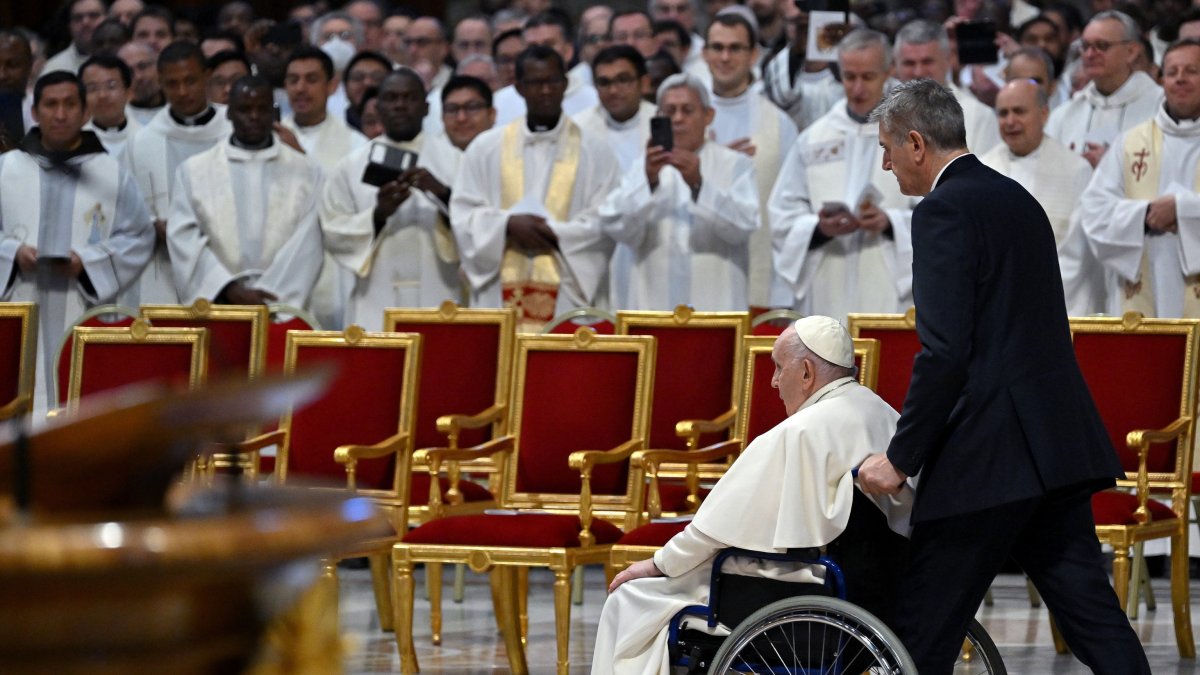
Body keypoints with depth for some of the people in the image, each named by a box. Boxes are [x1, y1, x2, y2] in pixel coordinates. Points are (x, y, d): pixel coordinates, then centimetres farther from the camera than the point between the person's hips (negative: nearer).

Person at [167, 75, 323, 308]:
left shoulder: (306, 171, 11)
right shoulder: (194, 170, 11)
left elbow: (305, 245, 1)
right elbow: (185, 241, 2)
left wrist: (271, 292, -12)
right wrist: (229, 289, -11)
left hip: (282, 304, 0)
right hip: (217, 305, 0)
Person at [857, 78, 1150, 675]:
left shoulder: (944, 212, -10)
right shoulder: (1016, 199, 17)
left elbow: (945, 352, -19)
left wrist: (900, 459, -12)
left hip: (989, 456, -9)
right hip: (1058, 446, 9)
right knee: (1087, 610, 7)